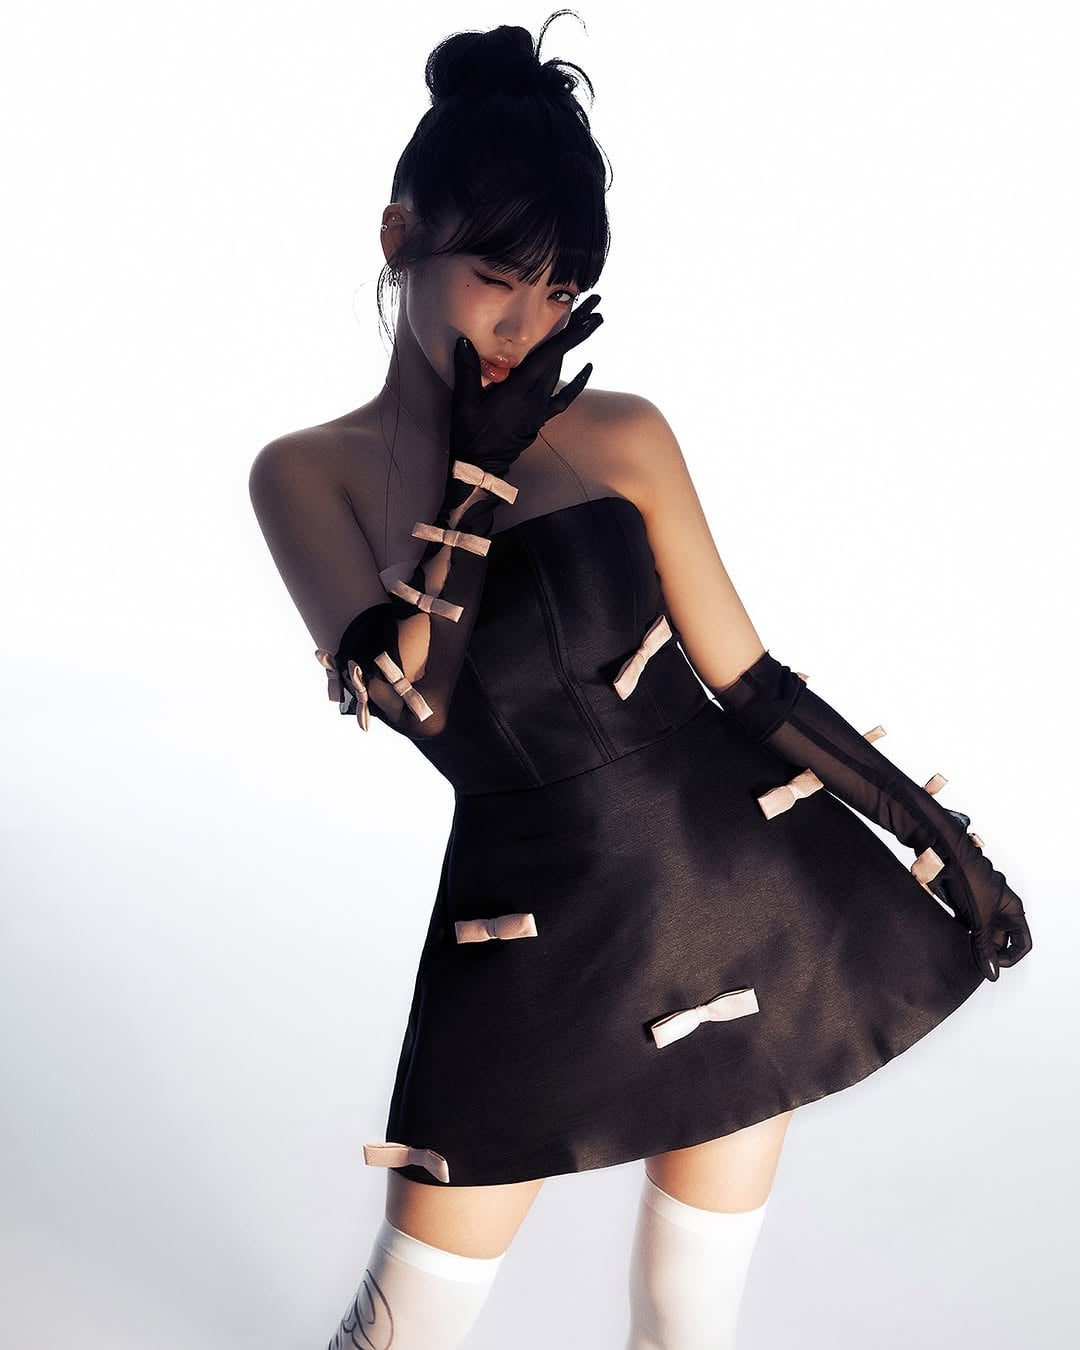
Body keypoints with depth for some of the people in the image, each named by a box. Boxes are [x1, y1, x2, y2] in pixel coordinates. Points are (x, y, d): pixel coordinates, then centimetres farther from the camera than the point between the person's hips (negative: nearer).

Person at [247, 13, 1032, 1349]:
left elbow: (747, 676, 4)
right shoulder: (306, 475, -1)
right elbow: (403, 688, -16)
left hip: (747, 881, 1)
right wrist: (476, 462, -12)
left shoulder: (621, 435, -1)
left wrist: (925, 823, 4)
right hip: (539, 932, -1)